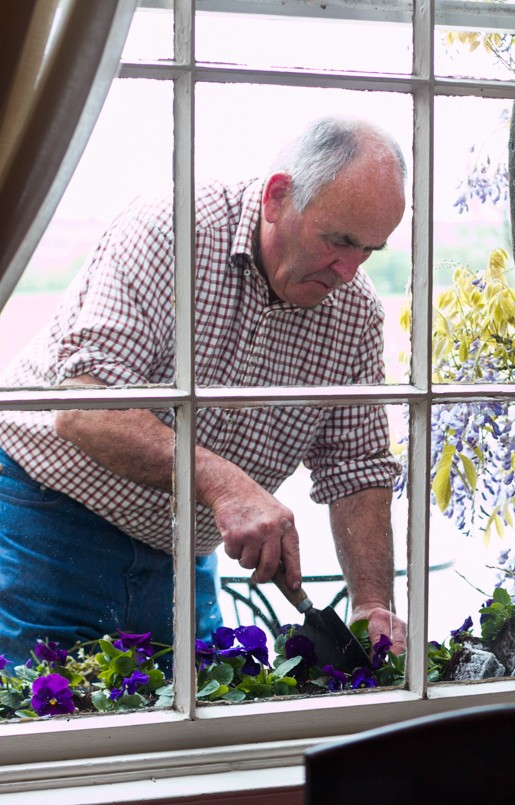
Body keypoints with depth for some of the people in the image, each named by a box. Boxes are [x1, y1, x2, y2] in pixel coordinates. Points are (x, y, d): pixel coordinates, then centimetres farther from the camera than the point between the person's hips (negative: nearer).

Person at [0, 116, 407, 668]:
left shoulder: (356, 313, -3)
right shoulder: (166, 232, -21)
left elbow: (357, 471, 2)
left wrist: (373, 607, -11)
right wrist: (219, 481, -41)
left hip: (182, 561, 5)